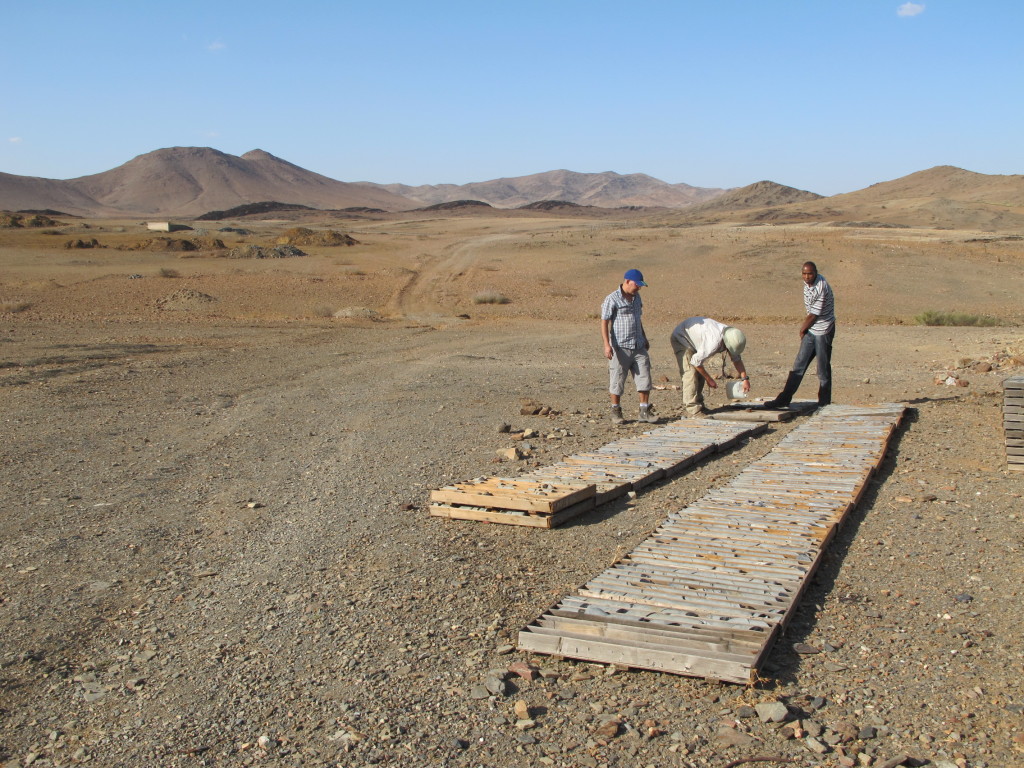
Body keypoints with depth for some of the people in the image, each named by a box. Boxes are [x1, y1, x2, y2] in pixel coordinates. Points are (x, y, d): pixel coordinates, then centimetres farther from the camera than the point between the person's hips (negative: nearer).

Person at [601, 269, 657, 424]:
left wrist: (644, 338, 26)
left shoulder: (636, 297, 13)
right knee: (617, 381, 1)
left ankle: (645, 411, 8)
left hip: (638, 347, 6)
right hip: (620, 348, -6)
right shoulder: (612, 299, -9)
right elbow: (604, 323, -12)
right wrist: (607, 344, -21)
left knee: (644, 378, 2)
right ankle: (616, 411, 14)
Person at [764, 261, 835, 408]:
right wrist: (804, 328, 7)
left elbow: (814, 315, -17)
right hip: (811, 330, 8)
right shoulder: (807, 283, 3)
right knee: (799, 365, 6)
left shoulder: (821, 288, -23)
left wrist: (803, 329, -2)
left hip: (823, 331, -8)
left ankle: (824, 402, 12)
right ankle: (784, 399, 8)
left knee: (823, 369, 0)